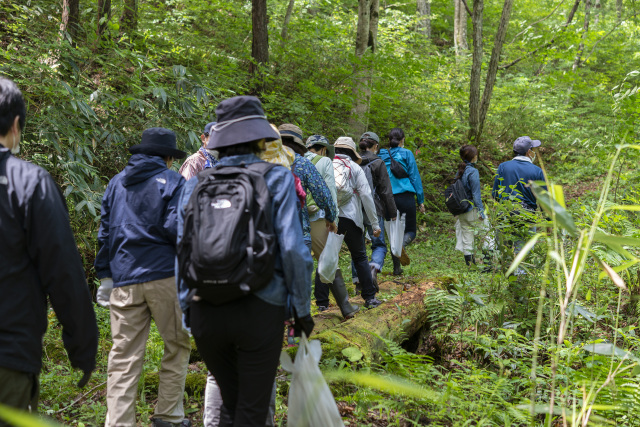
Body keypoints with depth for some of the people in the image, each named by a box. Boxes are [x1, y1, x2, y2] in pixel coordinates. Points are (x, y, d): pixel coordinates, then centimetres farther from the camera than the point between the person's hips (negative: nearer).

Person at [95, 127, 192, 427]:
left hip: (123, 280, 4)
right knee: (177, 346, 10)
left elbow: (105, 231, 15)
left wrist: (105, 277, 17)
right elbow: (175, 228, -12)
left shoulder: (116, 183, 16)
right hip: (164, 277, -4)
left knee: (124, 356, 4)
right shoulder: (172, 181, 0)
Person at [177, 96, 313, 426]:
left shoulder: (195, 185, 7)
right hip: (259, 309, -3)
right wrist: (302, 309, 1)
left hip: (205, 310, 4)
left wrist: (186, 308, 16)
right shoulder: (276, 179, -3)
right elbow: (291, 249, -8)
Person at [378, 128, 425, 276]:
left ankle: (396, 268, 7)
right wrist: (421, 200, 2)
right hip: (405, 197, -3)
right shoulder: (406, 154, 0)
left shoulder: (381, 156, 9)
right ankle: (402, 244, -29)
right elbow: (415, 177, -1)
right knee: (411, 230, 6)